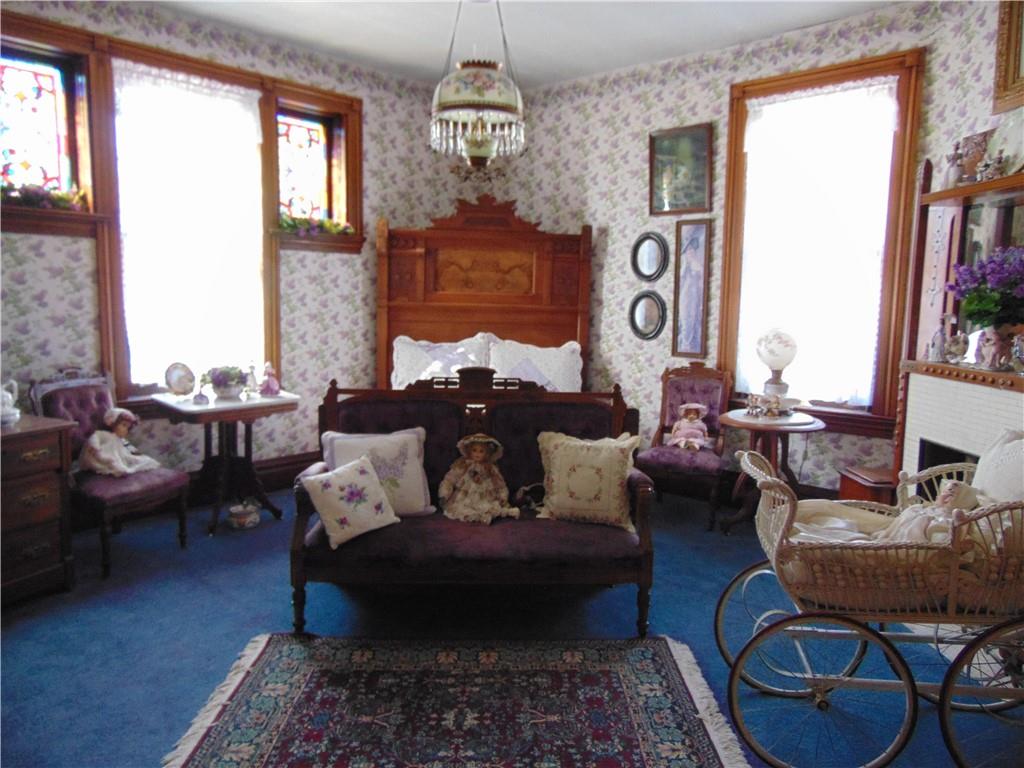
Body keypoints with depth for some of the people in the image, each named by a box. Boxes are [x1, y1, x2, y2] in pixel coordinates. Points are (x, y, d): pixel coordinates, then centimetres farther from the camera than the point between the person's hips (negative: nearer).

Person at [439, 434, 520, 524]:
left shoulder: (492, 470, 10)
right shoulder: (461, 466, 4)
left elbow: (501, 486, 16)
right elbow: (449, 480, 4)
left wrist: (503, 498, 3)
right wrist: (444, 495, -5)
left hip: (484, 501, 3)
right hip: (463, 501, -3)